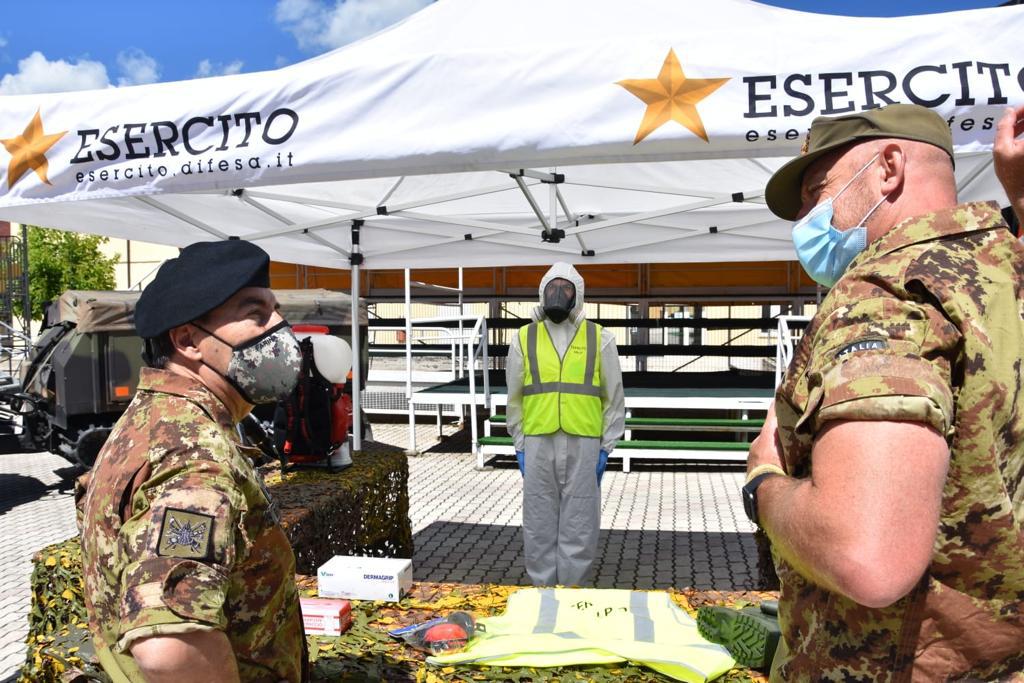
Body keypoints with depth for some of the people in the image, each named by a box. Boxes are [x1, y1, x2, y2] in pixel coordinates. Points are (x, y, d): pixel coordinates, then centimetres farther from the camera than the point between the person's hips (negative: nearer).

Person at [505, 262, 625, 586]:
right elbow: (514, 399, 9)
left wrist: (605, 449, 0)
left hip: (583, 446, -1)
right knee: (539, 527, 8)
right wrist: (520, 447, 4)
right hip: (538, 446, 1)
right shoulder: (524, 338, 5)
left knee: (579, 527, 5)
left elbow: (614, 399, 5)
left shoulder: (600, 339, 3)